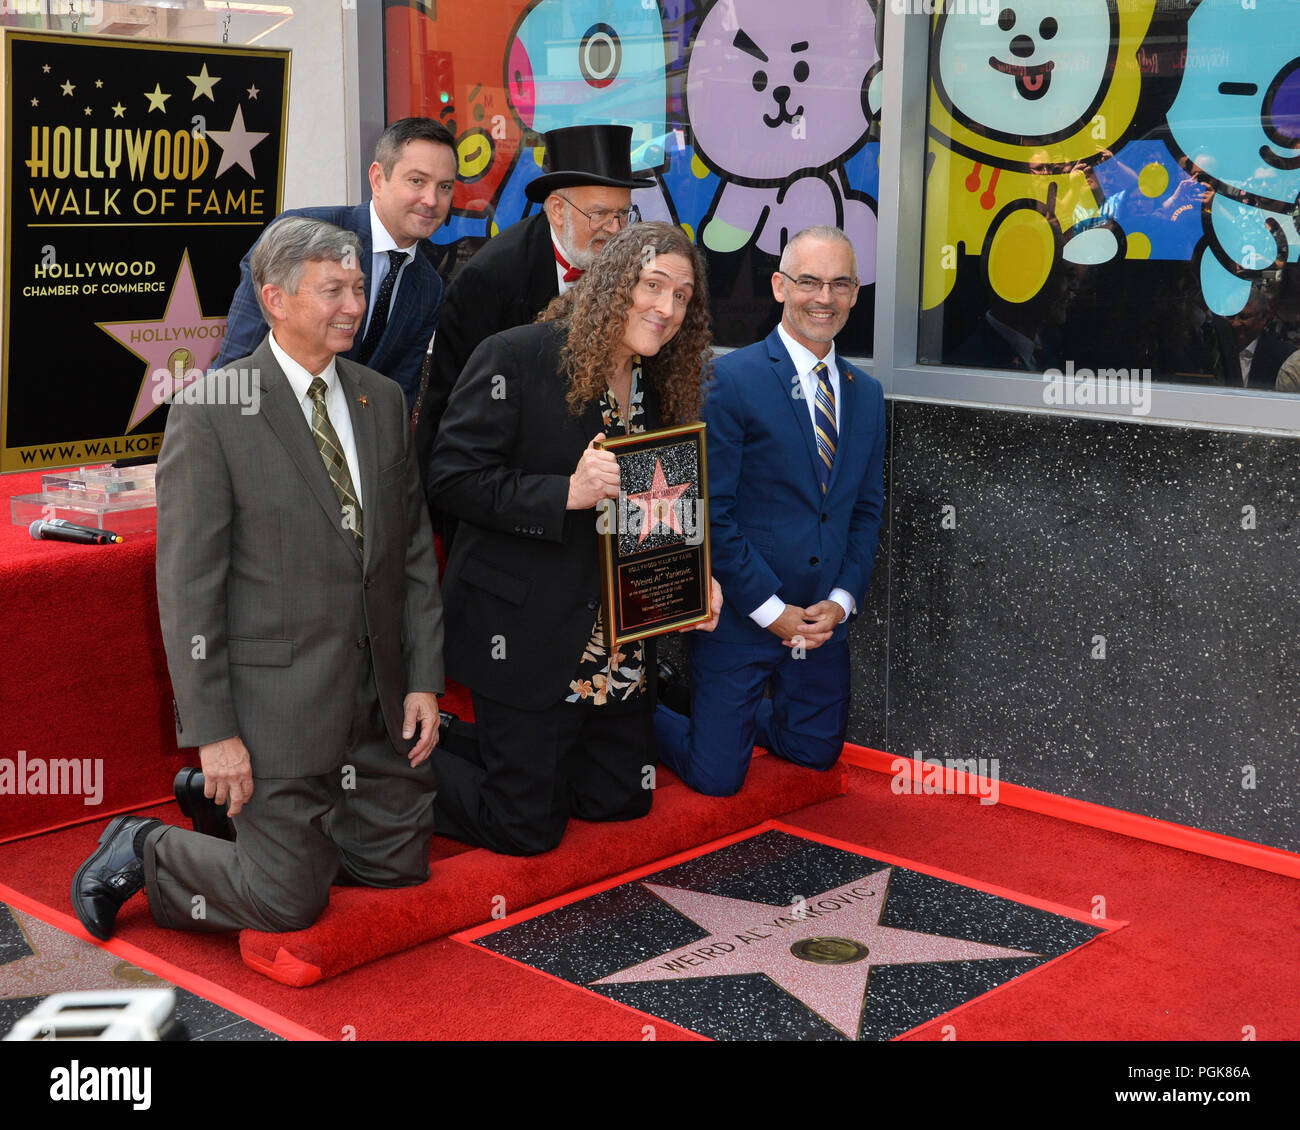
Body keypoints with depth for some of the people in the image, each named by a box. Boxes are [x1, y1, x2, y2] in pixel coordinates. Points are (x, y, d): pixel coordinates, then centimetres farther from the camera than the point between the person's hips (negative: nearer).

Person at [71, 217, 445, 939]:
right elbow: (187, 584, -13)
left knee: (399, 867, 13)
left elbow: (415, 550, 10)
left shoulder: (383, 400, 8)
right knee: (290, 900, -2)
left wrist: (424, 681, 3)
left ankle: (264, 812, 35)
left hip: (381, 699, 7)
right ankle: (145, 851, 23)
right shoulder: (211, 414, -12)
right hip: (278, 702, -6)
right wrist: (213, 733, -15)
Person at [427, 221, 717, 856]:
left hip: (618, 638, 8)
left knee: (621, 799, 14)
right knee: (528, 826, -2)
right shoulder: (516, 359, -13)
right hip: (525, 632, -7)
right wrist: (567, 493, -26)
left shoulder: (661, 387, 10)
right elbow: (452, 478, -18)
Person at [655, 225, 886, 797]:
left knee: (816, 750, 15)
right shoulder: (730, 379, -12)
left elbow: (867, 508, 11)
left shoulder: (866, 394, 8)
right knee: (717, 777, -3)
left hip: (822, 618, 6)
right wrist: (771, 609, -16)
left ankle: (730, 713, 40)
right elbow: (711, 512, -15)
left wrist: (841, 600, -4)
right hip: (740, 615, -6)